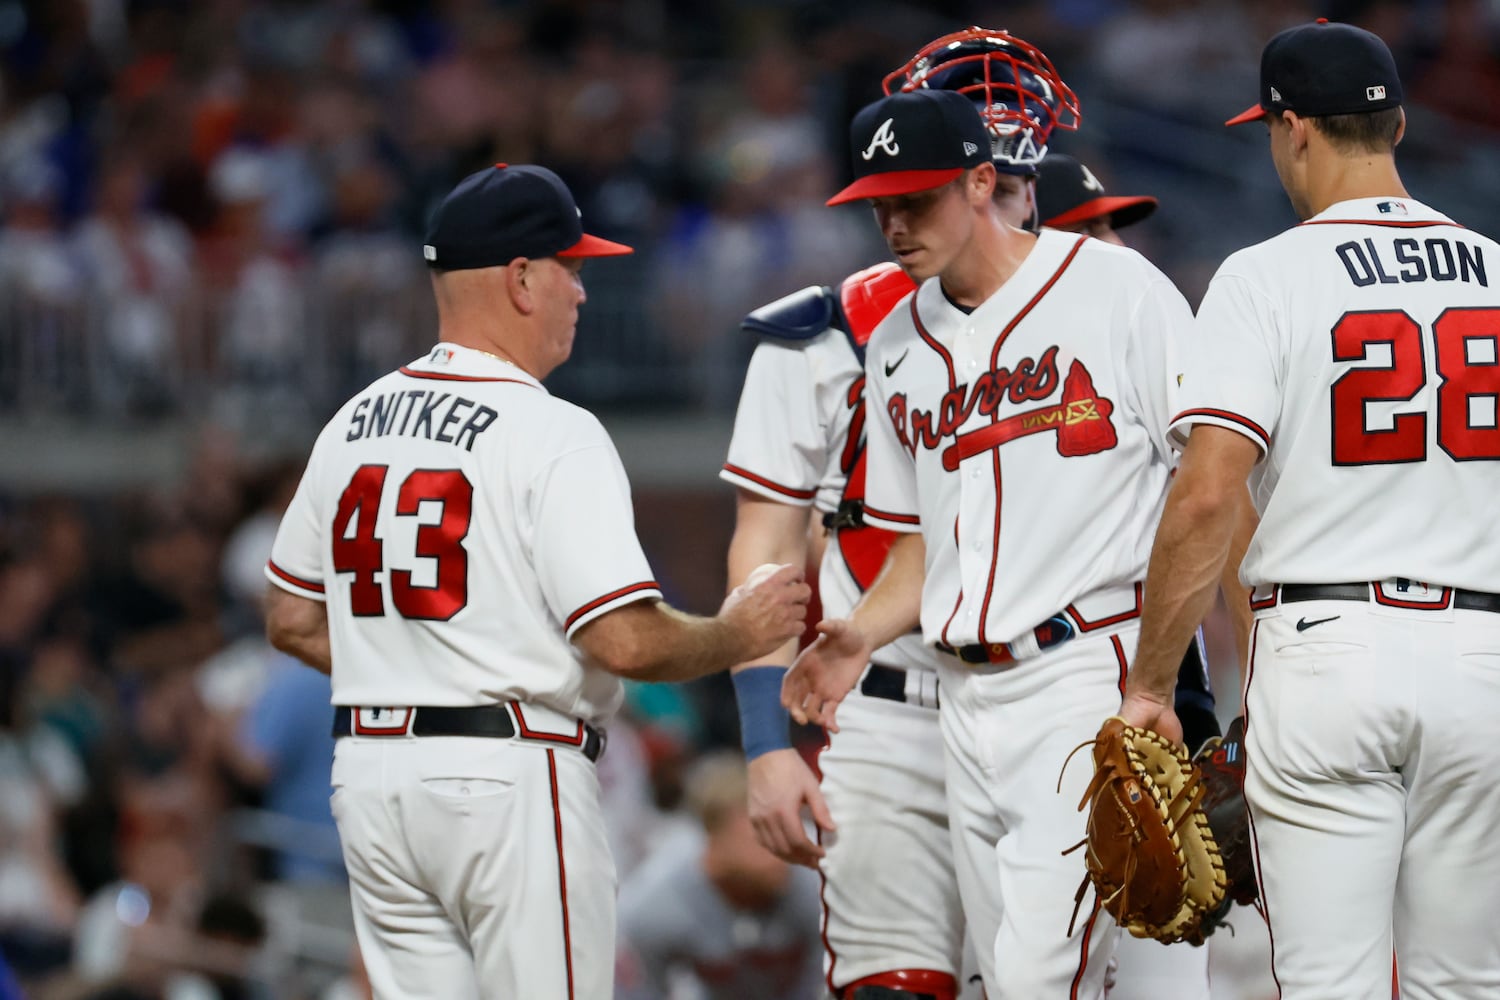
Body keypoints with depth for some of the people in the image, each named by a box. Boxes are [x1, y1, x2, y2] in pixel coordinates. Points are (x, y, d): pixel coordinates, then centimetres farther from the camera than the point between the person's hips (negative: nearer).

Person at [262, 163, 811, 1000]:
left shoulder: (353, 423, 10)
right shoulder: (552, 435, -13)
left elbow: (293, 622, 17)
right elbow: (626, 641, -19)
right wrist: (738, 634, -1)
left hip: (367, 774, 7)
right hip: (510, 776, -7)